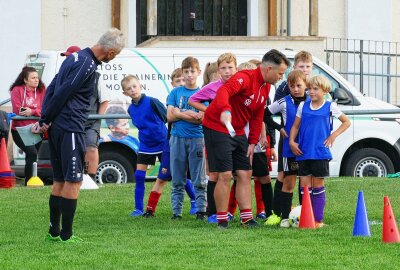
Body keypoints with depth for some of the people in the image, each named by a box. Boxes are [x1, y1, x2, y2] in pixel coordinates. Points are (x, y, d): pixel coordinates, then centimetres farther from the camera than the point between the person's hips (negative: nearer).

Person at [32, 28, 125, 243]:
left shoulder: (76, 57, 16)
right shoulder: (87, 65, -15)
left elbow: (52, 88, 17)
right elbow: (62, 93, -16)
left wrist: (44, 119, 12)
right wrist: (46, 120, -5)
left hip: (56, 127, 10)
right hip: (70, 128, -10)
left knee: (60, 180, 14)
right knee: (73, 180, -5)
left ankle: (54, 231, 18)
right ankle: (65, 235, -4)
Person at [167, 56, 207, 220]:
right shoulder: (175, 92, 9)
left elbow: (201, 118, -8)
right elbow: (170, 116, 0)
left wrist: (180, 113, -10)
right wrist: (190, 115, -8)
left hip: (197, 139, -1)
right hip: (178, 138, 1)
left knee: (199, 180, -1)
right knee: (177, 180, 4)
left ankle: (201, 210, 2)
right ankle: (176, 211, 8)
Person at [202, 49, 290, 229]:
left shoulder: (266, 87, 7)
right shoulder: (245, 78, -22)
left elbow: (257, 116, 15)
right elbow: (224, 91, -42)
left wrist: (253, 142, 9)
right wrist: (225, 110, -61)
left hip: (238, 132, 9)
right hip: (218, 128, -9)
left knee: (245, 174, 7)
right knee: (225, 175, -10)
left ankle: (247, 218, 11)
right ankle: (222, 221, -3)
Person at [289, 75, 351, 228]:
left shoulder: (330, 107, 1)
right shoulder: (303, 106, 8)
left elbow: (346, 122, 11)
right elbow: (295, 126, 14)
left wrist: (333, 136, 0)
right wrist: (292, 141, -1)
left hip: (320, 152, -3)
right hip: (303, 153, 3)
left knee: (318, 185, 2)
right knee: (305, 185, 1)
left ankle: (318, 219, 6)